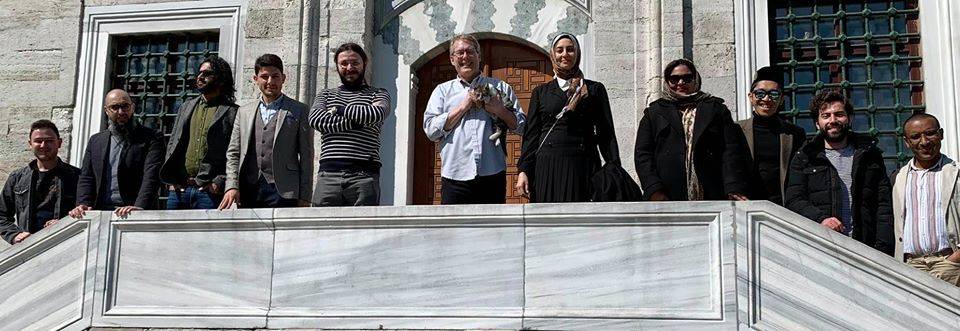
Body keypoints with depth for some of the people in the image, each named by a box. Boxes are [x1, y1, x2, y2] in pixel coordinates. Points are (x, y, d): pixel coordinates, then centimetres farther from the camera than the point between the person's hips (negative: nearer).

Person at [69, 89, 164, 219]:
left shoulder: (151, 138, 6)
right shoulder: (96, 141, 21)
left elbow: (151, 177, -7)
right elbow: (86, 178, 16)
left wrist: (139, 207, -22)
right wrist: (83, 204, -4)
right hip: (101, 213, 4)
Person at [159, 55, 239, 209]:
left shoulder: (232, 112, 1)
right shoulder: (186, 107, 20)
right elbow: (172, 144, 19)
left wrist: (220, 182, -14)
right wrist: (170, 179, 7)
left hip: (209, 192, -5)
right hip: (179, 189, 5)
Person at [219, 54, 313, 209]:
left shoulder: (299, 111, 7)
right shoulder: (244, 111, 18)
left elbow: (306, 157, 3)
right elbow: (233, 154, 15)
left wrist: (304, 198, -3)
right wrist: (232, 186, 0)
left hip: (282, 191, -3)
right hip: (247, 192, 3)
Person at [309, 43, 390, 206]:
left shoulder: (378, 94, 17)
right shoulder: (326, 95, 23)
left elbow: (376, 113, -7)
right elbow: (316, 119, 2)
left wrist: (339, 110, 2)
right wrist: (354, 122, -5)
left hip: (364, 175, -1)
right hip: (329, 174, 2)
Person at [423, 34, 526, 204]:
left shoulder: (500, 87, 15)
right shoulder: (442, 91, 13)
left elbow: (522, 126, 13)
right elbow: (430, 130, 1)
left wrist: (500, 111, -5)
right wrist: (463, 107, -3)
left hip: (493, 175, 1)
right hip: (455, 177, -1)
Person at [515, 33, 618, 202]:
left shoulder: (595, 89, 12)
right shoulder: (541, 92, 15)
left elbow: (606, 133, 7)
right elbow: (531, 135, 11)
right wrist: (523, 170, 0)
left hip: (583, 167, -1)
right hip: (548, 167, 1)